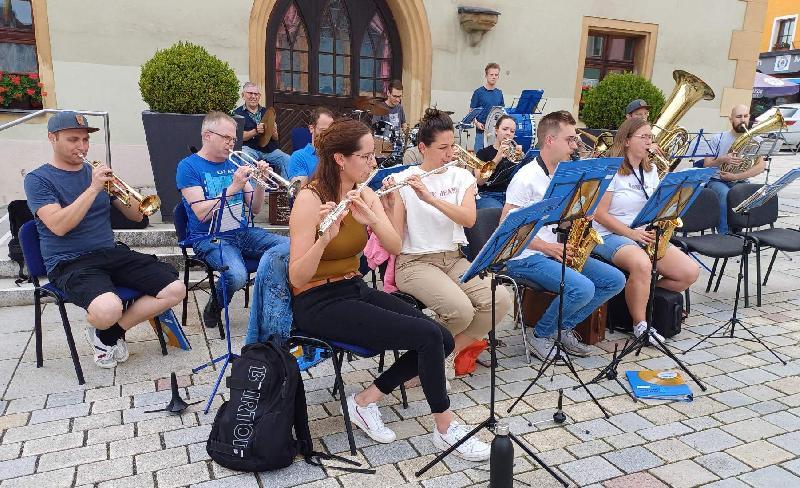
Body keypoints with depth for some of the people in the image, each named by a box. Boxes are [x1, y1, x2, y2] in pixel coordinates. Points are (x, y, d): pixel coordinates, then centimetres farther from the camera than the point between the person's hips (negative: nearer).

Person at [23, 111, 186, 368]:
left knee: (176, 290, -15)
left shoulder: (96, 172, 16)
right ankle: (103, 329, 3)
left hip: (111, 252, 5)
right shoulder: (38, 180, 1)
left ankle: (110, 332, 3)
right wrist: (93, 188, -19)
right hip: (70, 263, -5)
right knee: (107, 309, -37)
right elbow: (59, 226, -16)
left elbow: (136, 216, 13)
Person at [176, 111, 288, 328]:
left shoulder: (233, 165, 16)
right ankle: (215, 306, 2)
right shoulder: (189, 166, -1)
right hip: (210, 238, -5)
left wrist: (260, 182, -5)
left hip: (243, 232, 5)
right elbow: (202, 214, -14)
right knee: (237, 276, -34)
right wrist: (233, 188, -19)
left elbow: (255, 209, 12)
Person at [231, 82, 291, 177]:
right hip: (249, 147, -3)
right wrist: (255, 131, -17)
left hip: (269, 148, 3)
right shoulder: (237, 113, 8)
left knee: (288, 161, -22)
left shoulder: (266, 112, 19)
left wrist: (273, 131, -8)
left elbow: (276, 138, 16)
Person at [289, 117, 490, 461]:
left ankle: (366, 400, 6)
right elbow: (297, 278, -22)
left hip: (355, 289, 8)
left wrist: (371, 219, -27)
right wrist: (324, 238, -39)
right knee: (428, 337, -18)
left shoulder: (365, 195, 3)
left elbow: (395, 247, -9)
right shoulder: (310, 199, -18)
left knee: (443, 340, -5)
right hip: (319, 303, -7)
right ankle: (446, 430, 3)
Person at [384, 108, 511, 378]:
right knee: (461, 310, -29)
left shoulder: (461, 176, 7)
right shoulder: (402, 180, -4)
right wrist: (388, 206, -27)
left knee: (500, 301, -19)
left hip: (453, 259, 5)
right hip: (415, 262, -4)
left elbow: (469, 219, -13)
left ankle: (449, 352, 2)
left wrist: (430, 197, -24)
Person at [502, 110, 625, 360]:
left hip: (560, 251, 8)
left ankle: (564, 327, 7)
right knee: (582, 289, -27)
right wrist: (548, 247, -19)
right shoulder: (526, 178, -12)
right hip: (527, 257, -8)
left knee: (615, 280, -3)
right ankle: (540, 334, -3)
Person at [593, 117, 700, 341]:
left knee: (691, 272, -10)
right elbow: (599, 214, -13)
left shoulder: (650, 170, 14)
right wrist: (631, 233, -19)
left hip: (647, 235, 7)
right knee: (642, 264, -38)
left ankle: (642, 295, 8)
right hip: (611, 236, -7)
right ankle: (640, 326, -19)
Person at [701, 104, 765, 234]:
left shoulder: (756, 141, 6)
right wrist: (722, 160, -21)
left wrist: (735, 176, -18)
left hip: (740, 182, 2)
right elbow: (706, 165, 0)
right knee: (726, 194, -36)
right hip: (717, 181, -2)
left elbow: (761, 166, -7)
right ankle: (723, 234, -29)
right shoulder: (718, 139, 2)